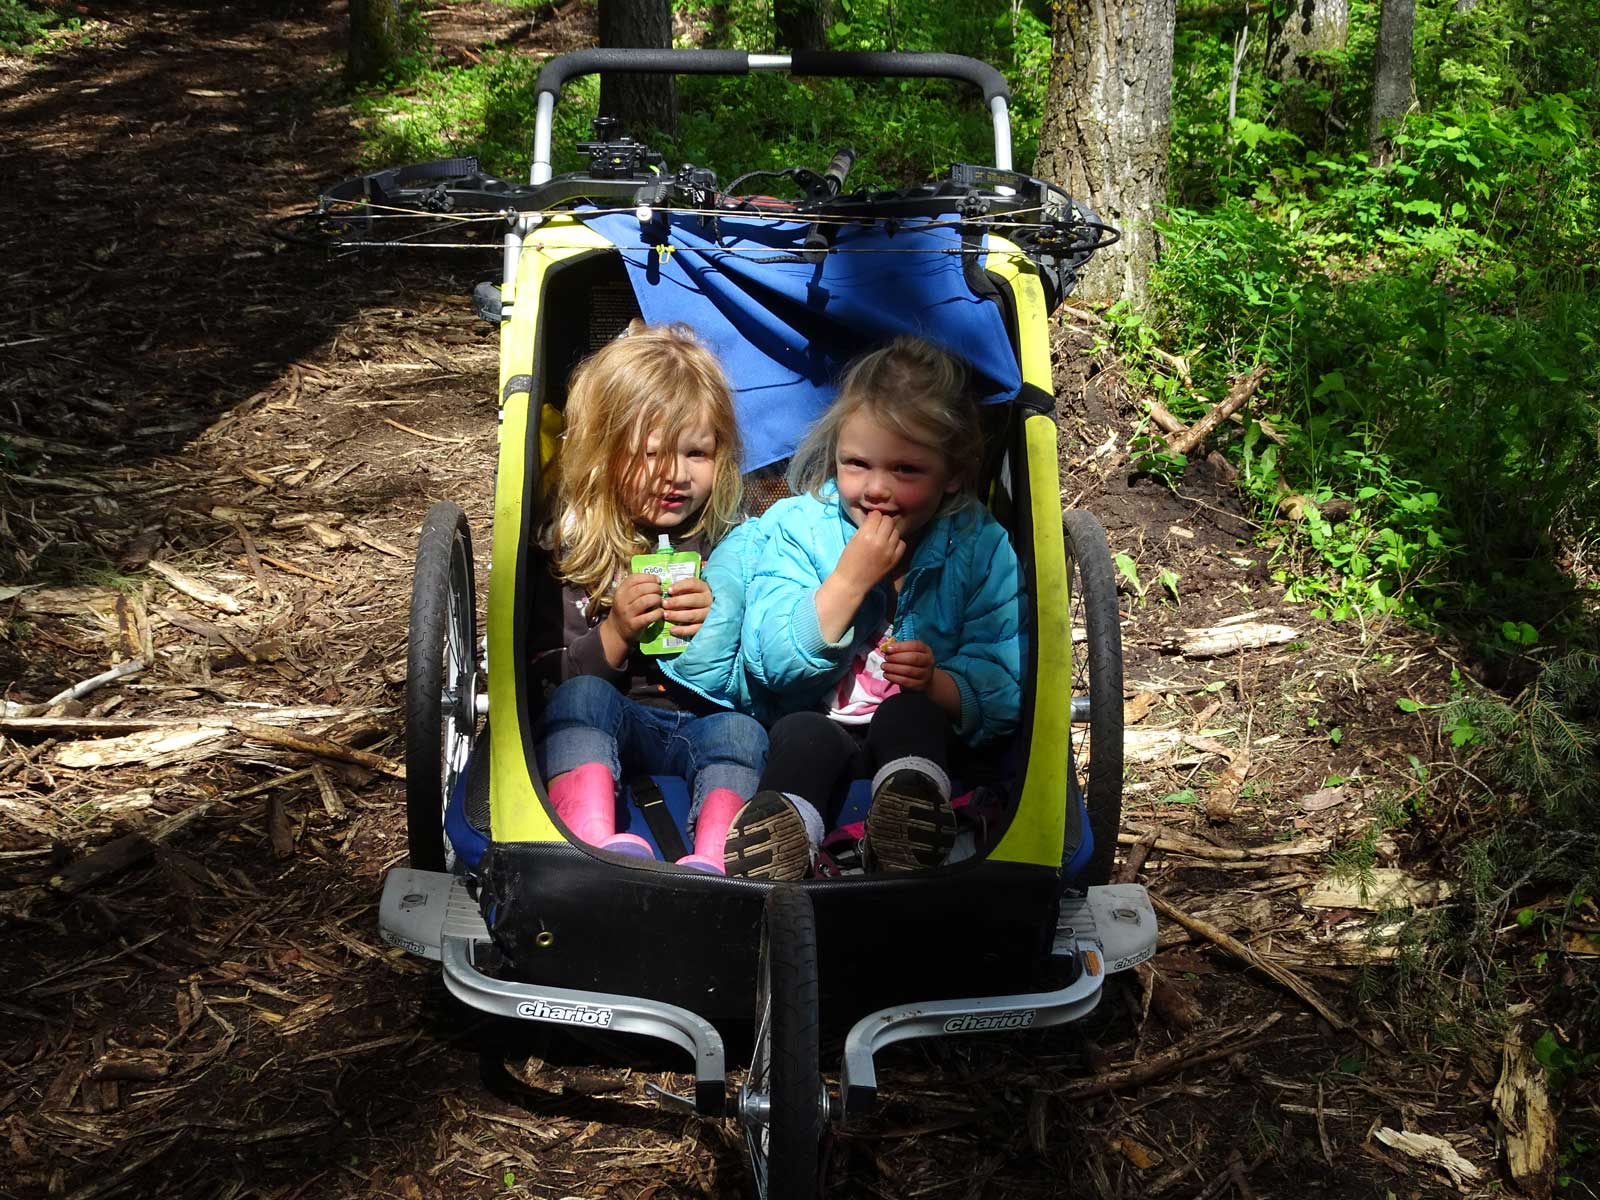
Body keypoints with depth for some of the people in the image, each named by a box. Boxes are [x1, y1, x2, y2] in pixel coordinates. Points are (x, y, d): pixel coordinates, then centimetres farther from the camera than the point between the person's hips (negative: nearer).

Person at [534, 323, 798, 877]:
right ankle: (597, 848, -55)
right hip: (611, 722, 0)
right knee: (581, 695, -31)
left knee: (742, 730, -31)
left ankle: (712, 863, -59)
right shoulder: (577, 547, 4)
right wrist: (615, 634, -15)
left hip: (708, 723, 0)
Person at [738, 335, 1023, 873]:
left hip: (924, 739, 1)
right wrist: (851, 578, -21)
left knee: (908, 714, -32)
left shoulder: (983, 548, -2)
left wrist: (938, 683, -29)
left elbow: (1003, 694, -7)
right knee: (803, 734, -33)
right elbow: (771, 663, -12)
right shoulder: (797, 527, -1)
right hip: (821, 730, 0)